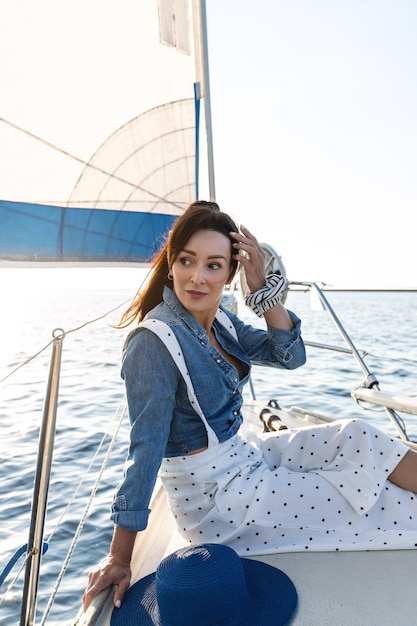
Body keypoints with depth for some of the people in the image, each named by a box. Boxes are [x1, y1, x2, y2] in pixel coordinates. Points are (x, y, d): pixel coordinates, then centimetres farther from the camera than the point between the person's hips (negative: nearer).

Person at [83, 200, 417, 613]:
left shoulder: (220, 322, -1)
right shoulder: (155, 341, -25)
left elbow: (290, 356, -6)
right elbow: (146, 447, -25)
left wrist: (262, 288, -19)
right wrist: (118, 558, -21)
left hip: (246, 453, 7)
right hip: (213, 495, -7)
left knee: (354, 438, 2)